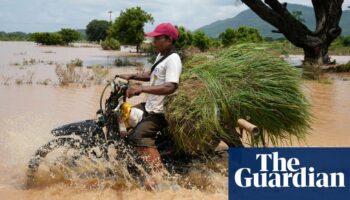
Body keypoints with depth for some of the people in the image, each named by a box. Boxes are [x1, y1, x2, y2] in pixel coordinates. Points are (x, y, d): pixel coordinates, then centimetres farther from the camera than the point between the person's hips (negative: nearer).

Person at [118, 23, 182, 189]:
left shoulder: (173, 59, -20)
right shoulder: (161, 55, 13)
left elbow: (171, 87, -32)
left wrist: (142, 89, -35)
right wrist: (131, 76, 15)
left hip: (160, 112, -11)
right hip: (149, 106, 11)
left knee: (139, 137, -27)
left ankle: (159, 171, -31)